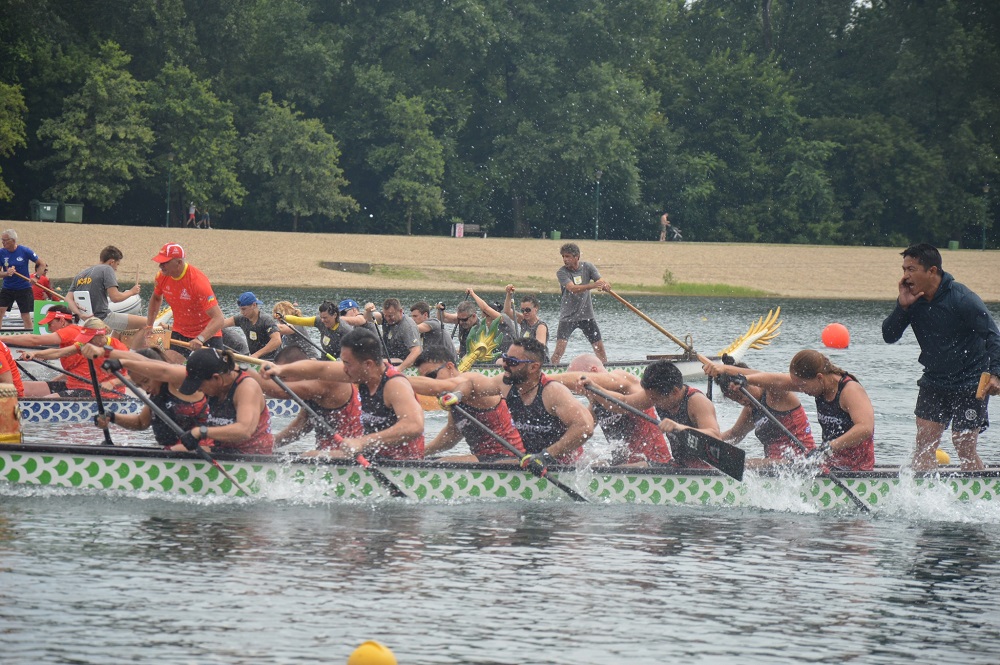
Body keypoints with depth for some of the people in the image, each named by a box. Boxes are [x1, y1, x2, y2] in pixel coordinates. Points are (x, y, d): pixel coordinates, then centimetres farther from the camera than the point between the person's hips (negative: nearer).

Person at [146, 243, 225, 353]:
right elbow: (156, 299, 18)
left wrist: (200, 339, -48)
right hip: (179, 333, 6)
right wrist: (149, 326, 12)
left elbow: (219, 319, -35)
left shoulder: (198, 281, -28)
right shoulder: (162, 277, -8)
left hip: (206, 335, -6)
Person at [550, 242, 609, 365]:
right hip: (568, 316, -3)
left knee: (600, 349, 4)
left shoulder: (587, 266, 1)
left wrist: (605, 285, -34)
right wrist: (593, 285, -41)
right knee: (560, 349, -16)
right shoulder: (562, 272, -11)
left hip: (587, 315, 3)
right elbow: (572, 288, -26)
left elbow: (601, 281, -7)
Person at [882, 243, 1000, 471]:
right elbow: (889, 336, -1)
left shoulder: (962, 299, -18)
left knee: (965, 447, -4)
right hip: (934, 381, 6)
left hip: (970, 384, -6)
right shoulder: (913, 299, -1)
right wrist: (902, 306, -16)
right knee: (924, 442, 0)